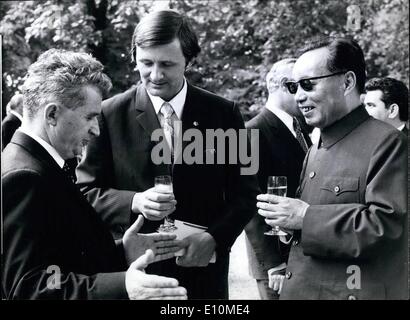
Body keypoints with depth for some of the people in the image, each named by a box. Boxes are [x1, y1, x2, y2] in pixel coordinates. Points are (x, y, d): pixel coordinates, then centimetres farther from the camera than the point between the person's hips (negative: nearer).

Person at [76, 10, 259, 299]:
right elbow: (86, 191, -2)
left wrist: (214, 238, -14)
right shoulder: (110, 114, -4)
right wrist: (134, 202, -19)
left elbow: (244, 192, 2)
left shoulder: (223, 114, -1)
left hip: (203, 267, 1)